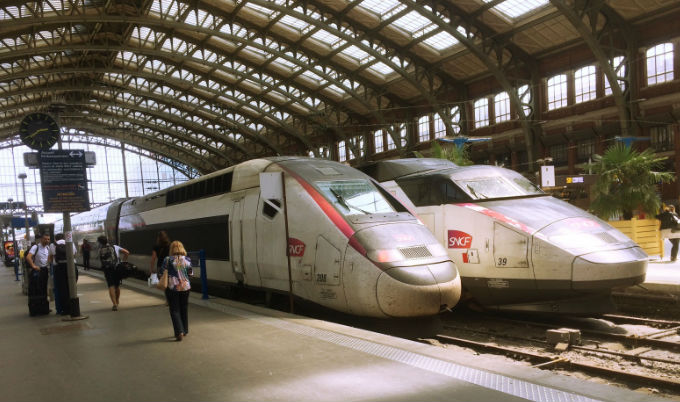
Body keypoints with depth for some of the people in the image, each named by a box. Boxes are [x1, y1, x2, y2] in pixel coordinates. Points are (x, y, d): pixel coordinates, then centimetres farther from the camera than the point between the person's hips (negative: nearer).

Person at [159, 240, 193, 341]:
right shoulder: (187, 260, -1)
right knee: (184, 309, 16)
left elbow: (160, 273, -5)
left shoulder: (168, 260, -9)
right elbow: (190, 273, 9)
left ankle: (179, 332, -8)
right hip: (185, 286, 3)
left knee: (174, 310, 3)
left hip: (172, 287, -3)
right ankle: (185, 331, 25)